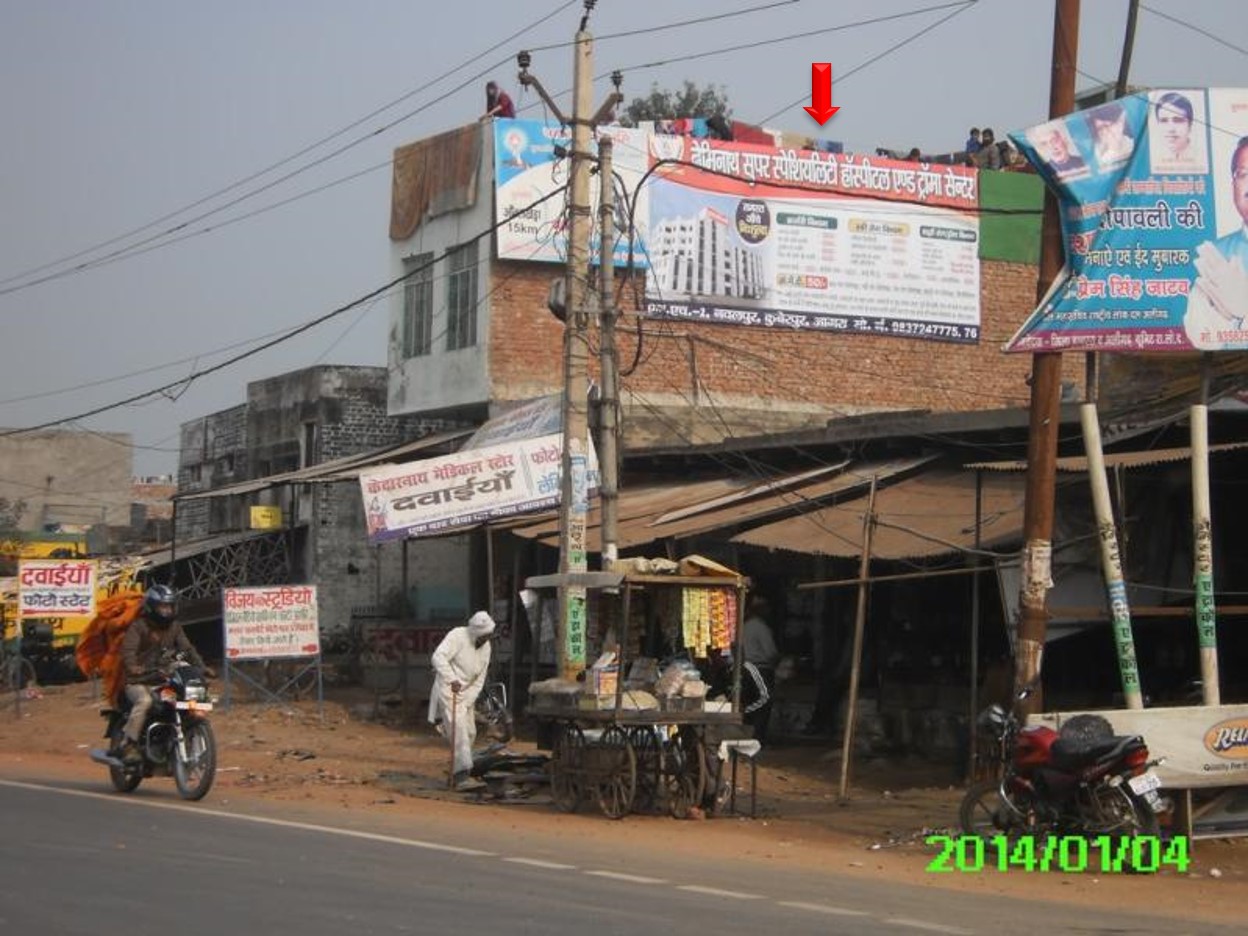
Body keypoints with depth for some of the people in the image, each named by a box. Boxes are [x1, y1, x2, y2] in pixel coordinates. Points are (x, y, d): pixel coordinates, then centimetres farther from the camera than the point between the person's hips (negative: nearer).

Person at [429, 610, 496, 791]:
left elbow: (479, 680, 8)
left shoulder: (486, 647, 7)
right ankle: (462, 775, -28)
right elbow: (438, 657, -27)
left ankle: (456, 773, 19)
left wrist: (468, 701, -3)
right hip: (448, 690, -8)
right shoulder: (457, 636, -14)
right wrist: (451, 680, -36)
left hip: (467, 693, 8)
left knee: (470, 732, 7)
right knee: (458, 728, -20)